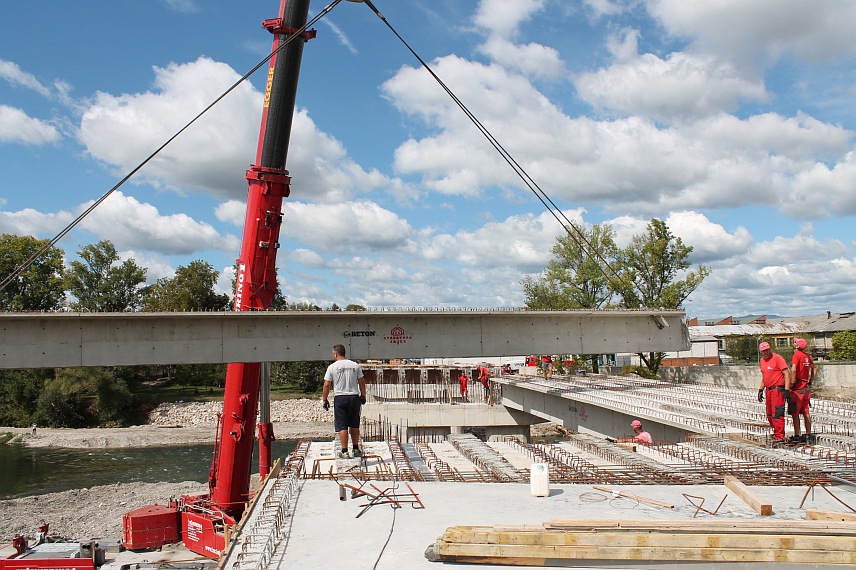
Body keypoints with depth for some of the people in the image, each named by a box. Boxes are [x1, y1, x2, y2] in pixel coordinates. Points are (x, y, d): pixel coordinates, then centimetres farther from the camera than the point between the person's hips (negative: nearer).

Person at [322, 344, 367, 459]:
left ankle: (345, 452, 1)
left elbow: (326, 385, -3)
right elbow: (362, 382, 7)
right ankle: (356, 450, 19)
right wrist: (363, 396, 18)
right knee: (354, 425, 13)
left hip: (340, 398, -2)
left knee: (342, 426, 1)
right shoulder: (355, 365, 4)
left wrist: (325, 399, 7)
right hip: (354, 397, 3)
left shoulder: (332, 367, -3)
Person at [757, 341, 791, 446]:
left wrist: (786, 390, -19)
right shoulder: (762, 360, 14)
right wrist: (761, 389, 21)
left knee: (777, 414, -11)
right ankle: (776, 432, 32)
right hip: (768, 390, 8)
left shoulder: (777, 358, -10)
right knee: (770, 415, 15)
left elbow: (787, 374, -13)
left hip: (778, 389, -8)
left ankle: (779, 438, -9)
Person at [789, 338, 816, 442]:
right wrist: (810, 382, 23)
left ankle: (796, 436, -4)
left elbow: (793, 369, -25)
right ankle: (808, 434, 15)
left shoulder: (796, 355, -12)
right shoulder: (807, 356, 13)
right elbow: (815, 368, 26)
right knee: (805, 412, 12)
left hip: (797, 387, -8)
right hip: (806, 388, 8)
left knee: (795, 413, -3)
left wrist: (792, 383, -18)